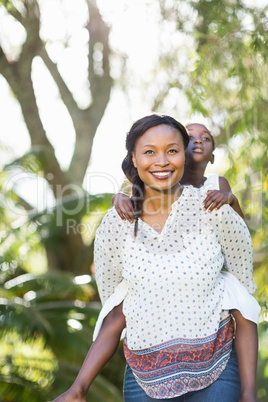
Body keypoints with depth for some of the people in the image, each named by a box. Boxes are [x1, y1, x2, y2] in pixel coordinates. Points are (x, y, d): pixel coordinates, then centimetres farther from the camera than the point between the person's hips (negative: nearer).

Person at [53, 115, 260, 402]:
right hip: (144, 377, 2)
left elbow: (244, 302, -3)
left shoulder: (214, 212, -8)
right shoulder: (115, 225, -3)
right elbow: (115, 315, 2)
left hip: (216, 372, -1)